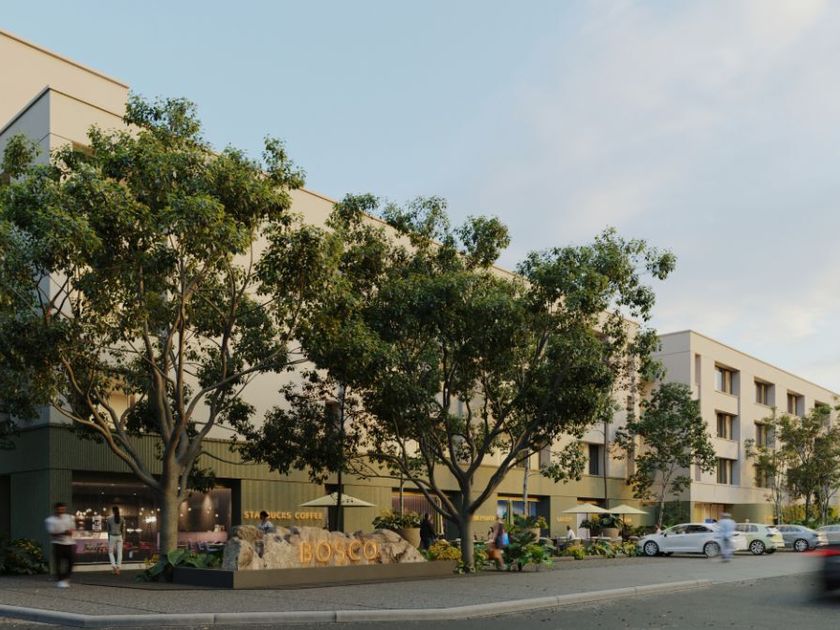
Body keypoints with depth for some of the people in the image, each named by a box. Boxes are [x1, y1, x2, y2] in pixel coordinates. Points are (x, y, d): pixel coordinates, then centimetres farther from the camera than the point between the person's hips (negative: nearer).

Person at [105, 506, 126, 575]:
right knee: (119, 553, 7)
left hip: (112, 537, -2)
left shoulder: (109, 519, -8)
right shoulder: (122, 519, -2)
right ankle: (118, 568, 5)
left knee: (111, 552, 12)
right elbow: (123, 529, 2)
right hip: (119, 536, 2)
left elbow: (107, 529, 0)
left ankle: (113, 566, -8)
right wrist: (123, 538, 11)